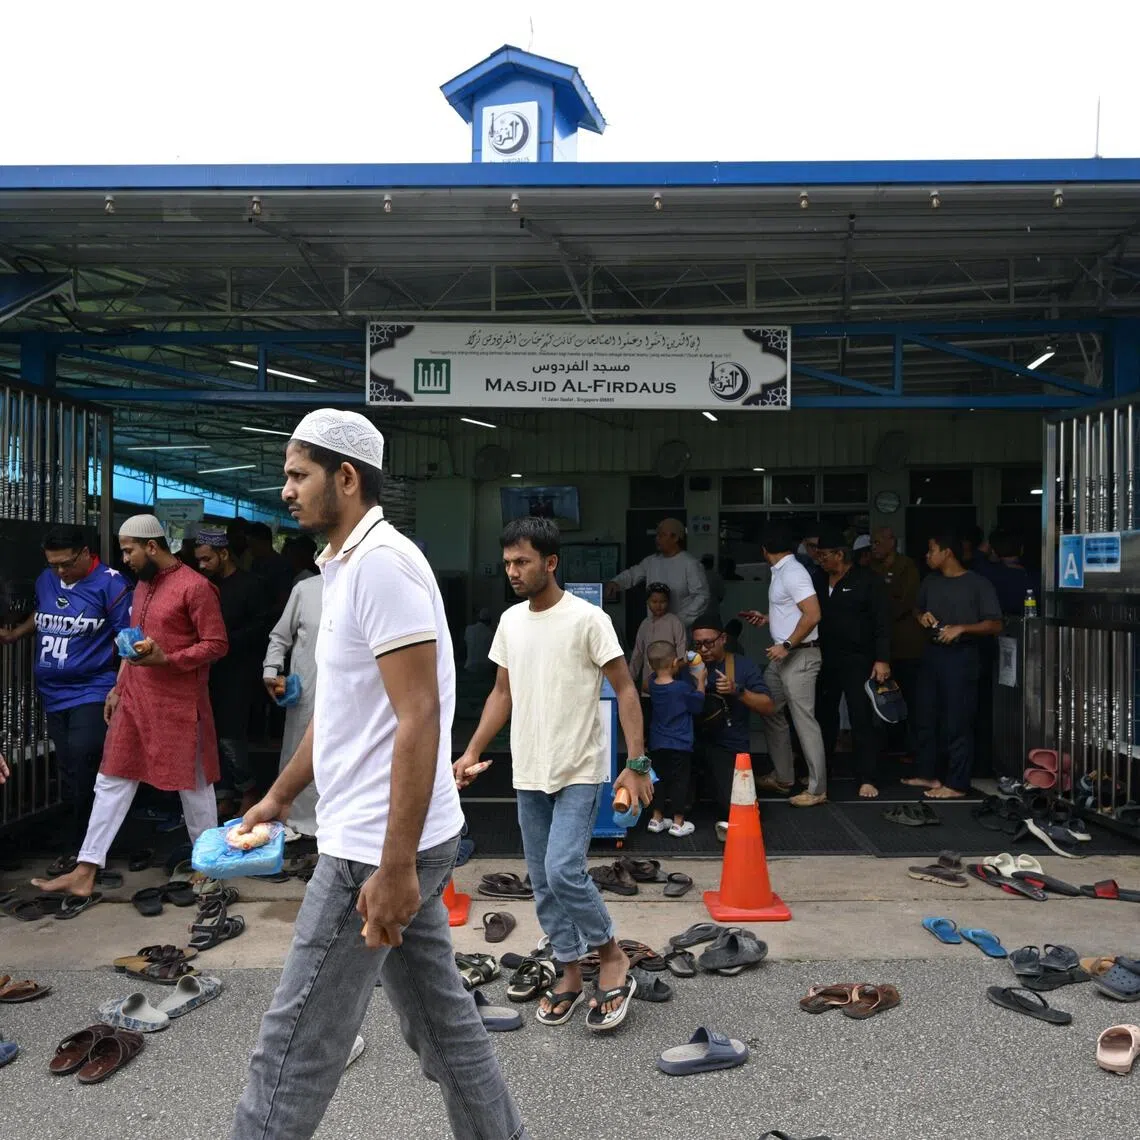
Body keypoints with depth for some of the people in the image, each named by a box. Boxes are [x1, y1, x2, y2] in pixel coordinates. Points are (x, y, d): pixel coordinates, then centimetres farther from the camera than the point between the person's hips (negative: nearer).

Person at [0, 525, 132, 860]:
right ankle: (78, 848, 21)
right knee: (68, 774, 11)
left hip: (91, 692, -6)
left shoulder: (110, 584, -11)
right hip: (53, 694, 6)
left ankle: (82, 852, 1)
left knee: (82, 774, -11)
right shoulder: (45, 580, 8)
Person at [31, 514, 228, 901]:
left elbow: (217, 645, -14)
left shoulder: (194, 586, -13)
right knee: (112, 781, 8)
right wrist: (118, 688, 19)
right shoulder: (142, 585, 13)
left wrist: (166, 659, -23)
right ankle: (85, 873, 14)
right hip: (134, 699, 8)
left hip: (179, 703, -8)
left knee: (192, 783, 6)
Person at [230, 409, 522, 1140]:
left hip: (376, 849, -10)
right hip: (389, 845, 10)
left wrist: (395, 867, -24)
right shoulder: (347, 565, 13)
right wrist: (279, 796, 28)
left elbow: (419, 717, -24)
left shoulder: (380, 562, -18)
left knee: (297, 1046, 3)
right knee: (440, 1017, 18)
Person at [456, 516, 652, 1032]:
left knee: (564, 871, -15)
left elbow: (625, 690, -11)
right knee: (543, 881, 11)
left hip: (579, 772, -6)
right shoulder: (510, 621, 6)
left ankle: (613, 959, 9)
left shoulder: (587, 619, -13)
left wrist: (637, 763, -16)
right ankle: (570, 975, 26)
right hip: (528, 774, 7)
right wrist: (472, 752, 8)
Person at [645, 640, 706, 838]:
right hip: (680, 745, -5)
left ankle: (657, 819, 22)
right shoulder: (682, 688, -18)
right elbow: (698, 705, -3)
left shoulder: (653, 684, -2)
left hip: (657, 744, 5)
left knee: (659, 779, 15)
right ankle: (678, 823, 10)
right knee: (680, 781, 5)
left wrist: (682, 665, 13)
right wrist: (700, 681, 4)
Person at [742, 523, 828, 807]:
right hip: (783, 656, 10)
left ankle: (817, 789, 0)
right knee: (771, 712, 15)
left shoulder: (793, 573, -16)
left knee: (804, 720, -7)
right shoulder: (781, 572, 12)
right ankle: (782, 777, 25)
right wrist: (766, 618, 26)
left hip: (799, 656, -10)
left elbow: (812, 615, -24)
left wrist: (786, 645, -22)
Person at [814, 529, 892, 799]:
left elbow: (882, 622, -10)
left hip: (858, 661, -5)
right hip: (825, 660, 5)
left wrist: (882, 659, -16)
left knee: (863, 719, -4)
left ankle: (867, 779, 0)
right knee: (824, 716, 13)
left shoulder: (867, 580, -7)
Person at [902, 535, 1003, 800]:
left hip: (961, 656, -7)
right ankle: (927, 774, 25)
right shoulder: (930, 582, 13)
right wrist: (923, 617, 4)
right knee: (925, 718, 13)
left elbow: (995, 625, -10)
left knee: (957, 723, -5)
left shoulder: (978, 584, -7)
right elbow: (919, 611, 27)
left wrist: (961, 628, -21)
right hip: (932, 653, 7)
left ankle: (957, 784, 3)